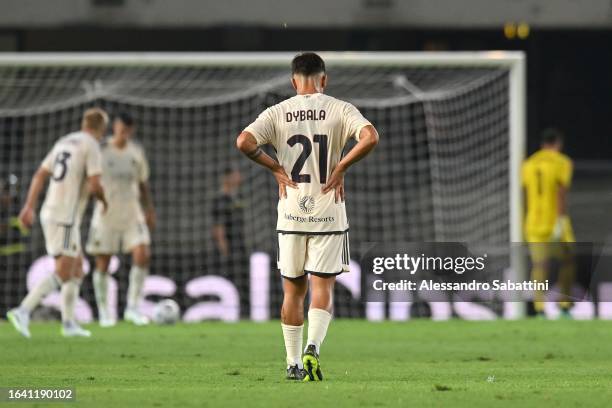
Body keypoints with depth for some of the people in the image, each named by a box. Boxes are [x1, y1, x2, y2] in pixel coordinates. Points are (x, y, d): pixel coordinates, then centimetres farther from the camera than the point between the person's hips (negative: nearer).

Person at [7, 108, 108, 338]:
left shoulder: (63, 143, 17)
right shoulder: (92, 146, -10)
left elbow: (40, 176, 11)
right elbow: (95, 186, -17)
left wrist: (29, 208, 6)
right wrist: (104, 200, 7)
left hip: (50, 214, 9)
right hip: (66, 218, -9)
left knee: (77, 269, 16)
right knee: (63, 274, -11)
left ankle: (69, 323, 14)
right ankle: (22, 312, -24)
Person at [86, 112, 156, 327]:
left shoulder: (136, 151, 7)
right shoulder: (100, 151, -6)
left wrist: (150, 211, 15)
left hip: (132, 213, 3)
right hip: (106, 213, -3)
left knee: (143, 255, -14)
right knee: (103, 263, 1)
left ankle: (132, 307, -6)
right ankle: (104, 312, 14)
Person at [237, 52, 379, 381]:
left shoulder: (278, 112, 2)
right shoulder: (340, 110, -2)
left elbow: (244, 142, -13)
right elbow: (370, 137, -18)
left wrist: (275, 168, -1)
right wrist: (341, 167, -7)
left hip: (291, 215, 2)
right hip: (328, 215, -1)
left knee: (293, 290, 12)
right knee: (323, 288, 1)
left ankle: (293, 363, 16)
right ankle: (312, 347, -22)